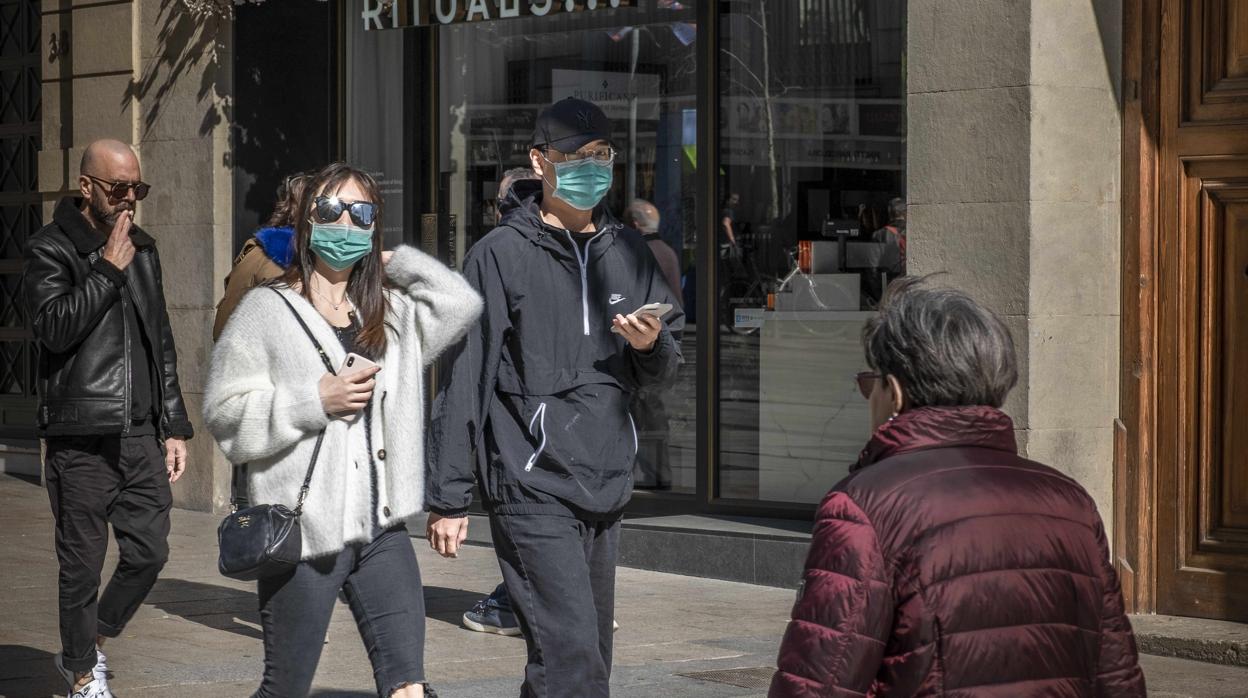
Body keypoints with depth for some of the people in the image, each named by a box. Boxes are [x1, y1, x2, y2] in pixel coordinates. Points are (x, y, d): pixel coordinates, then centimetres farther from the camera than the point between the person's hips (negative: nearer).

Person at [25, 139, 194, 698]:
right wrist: (109, 270, -15)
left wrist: (174, 426, 17)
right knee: (82, 564, 1)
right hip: (81, 438, -6)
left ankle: (91, 642, 25)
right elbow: (54, 326, -19)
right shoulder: (52, 249, -3)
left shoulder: (143, 249, 16)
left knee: (149, 552, 3)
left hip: (141, 436, 6)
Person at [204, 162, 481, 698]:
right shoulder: (266, 310, -1)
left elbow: (461, 304, 0)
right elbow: (225, 415, -6)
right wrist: (316, 402, -15)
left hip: (382, 530, 4)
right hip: (303, 532, -4)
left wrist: (390, 261, 8)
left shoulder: (389, 313, 15)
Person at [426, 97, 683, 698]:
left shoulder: (627, 254, 13)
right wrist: (448, 497, -7)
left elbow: (664, 370, 19)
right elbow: (462, 379, -5)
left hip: (605, 489, 6)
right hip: (532, 489, -6)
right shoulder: (501, 255, -4)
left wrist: (652, 346, -6)